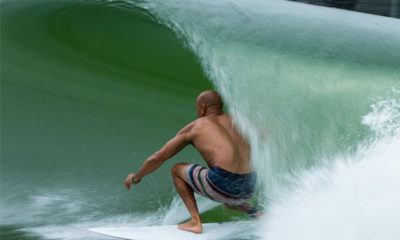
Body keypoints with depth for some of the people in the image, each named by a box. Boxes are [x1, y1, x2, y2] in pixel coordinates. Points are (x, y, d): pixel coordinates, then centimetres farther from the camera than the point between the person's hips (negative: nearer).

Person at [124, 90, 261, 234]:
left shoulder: (194, 128, 13)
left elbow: (157, 158, 17)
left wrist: (136, 178, 32)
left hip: (223, 183, -6)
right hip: (249, 188, 7)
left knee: (177, 170, 20)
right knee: (228, 201, 43)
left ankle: (196, 222, 7)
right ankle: (254, 212, 15)